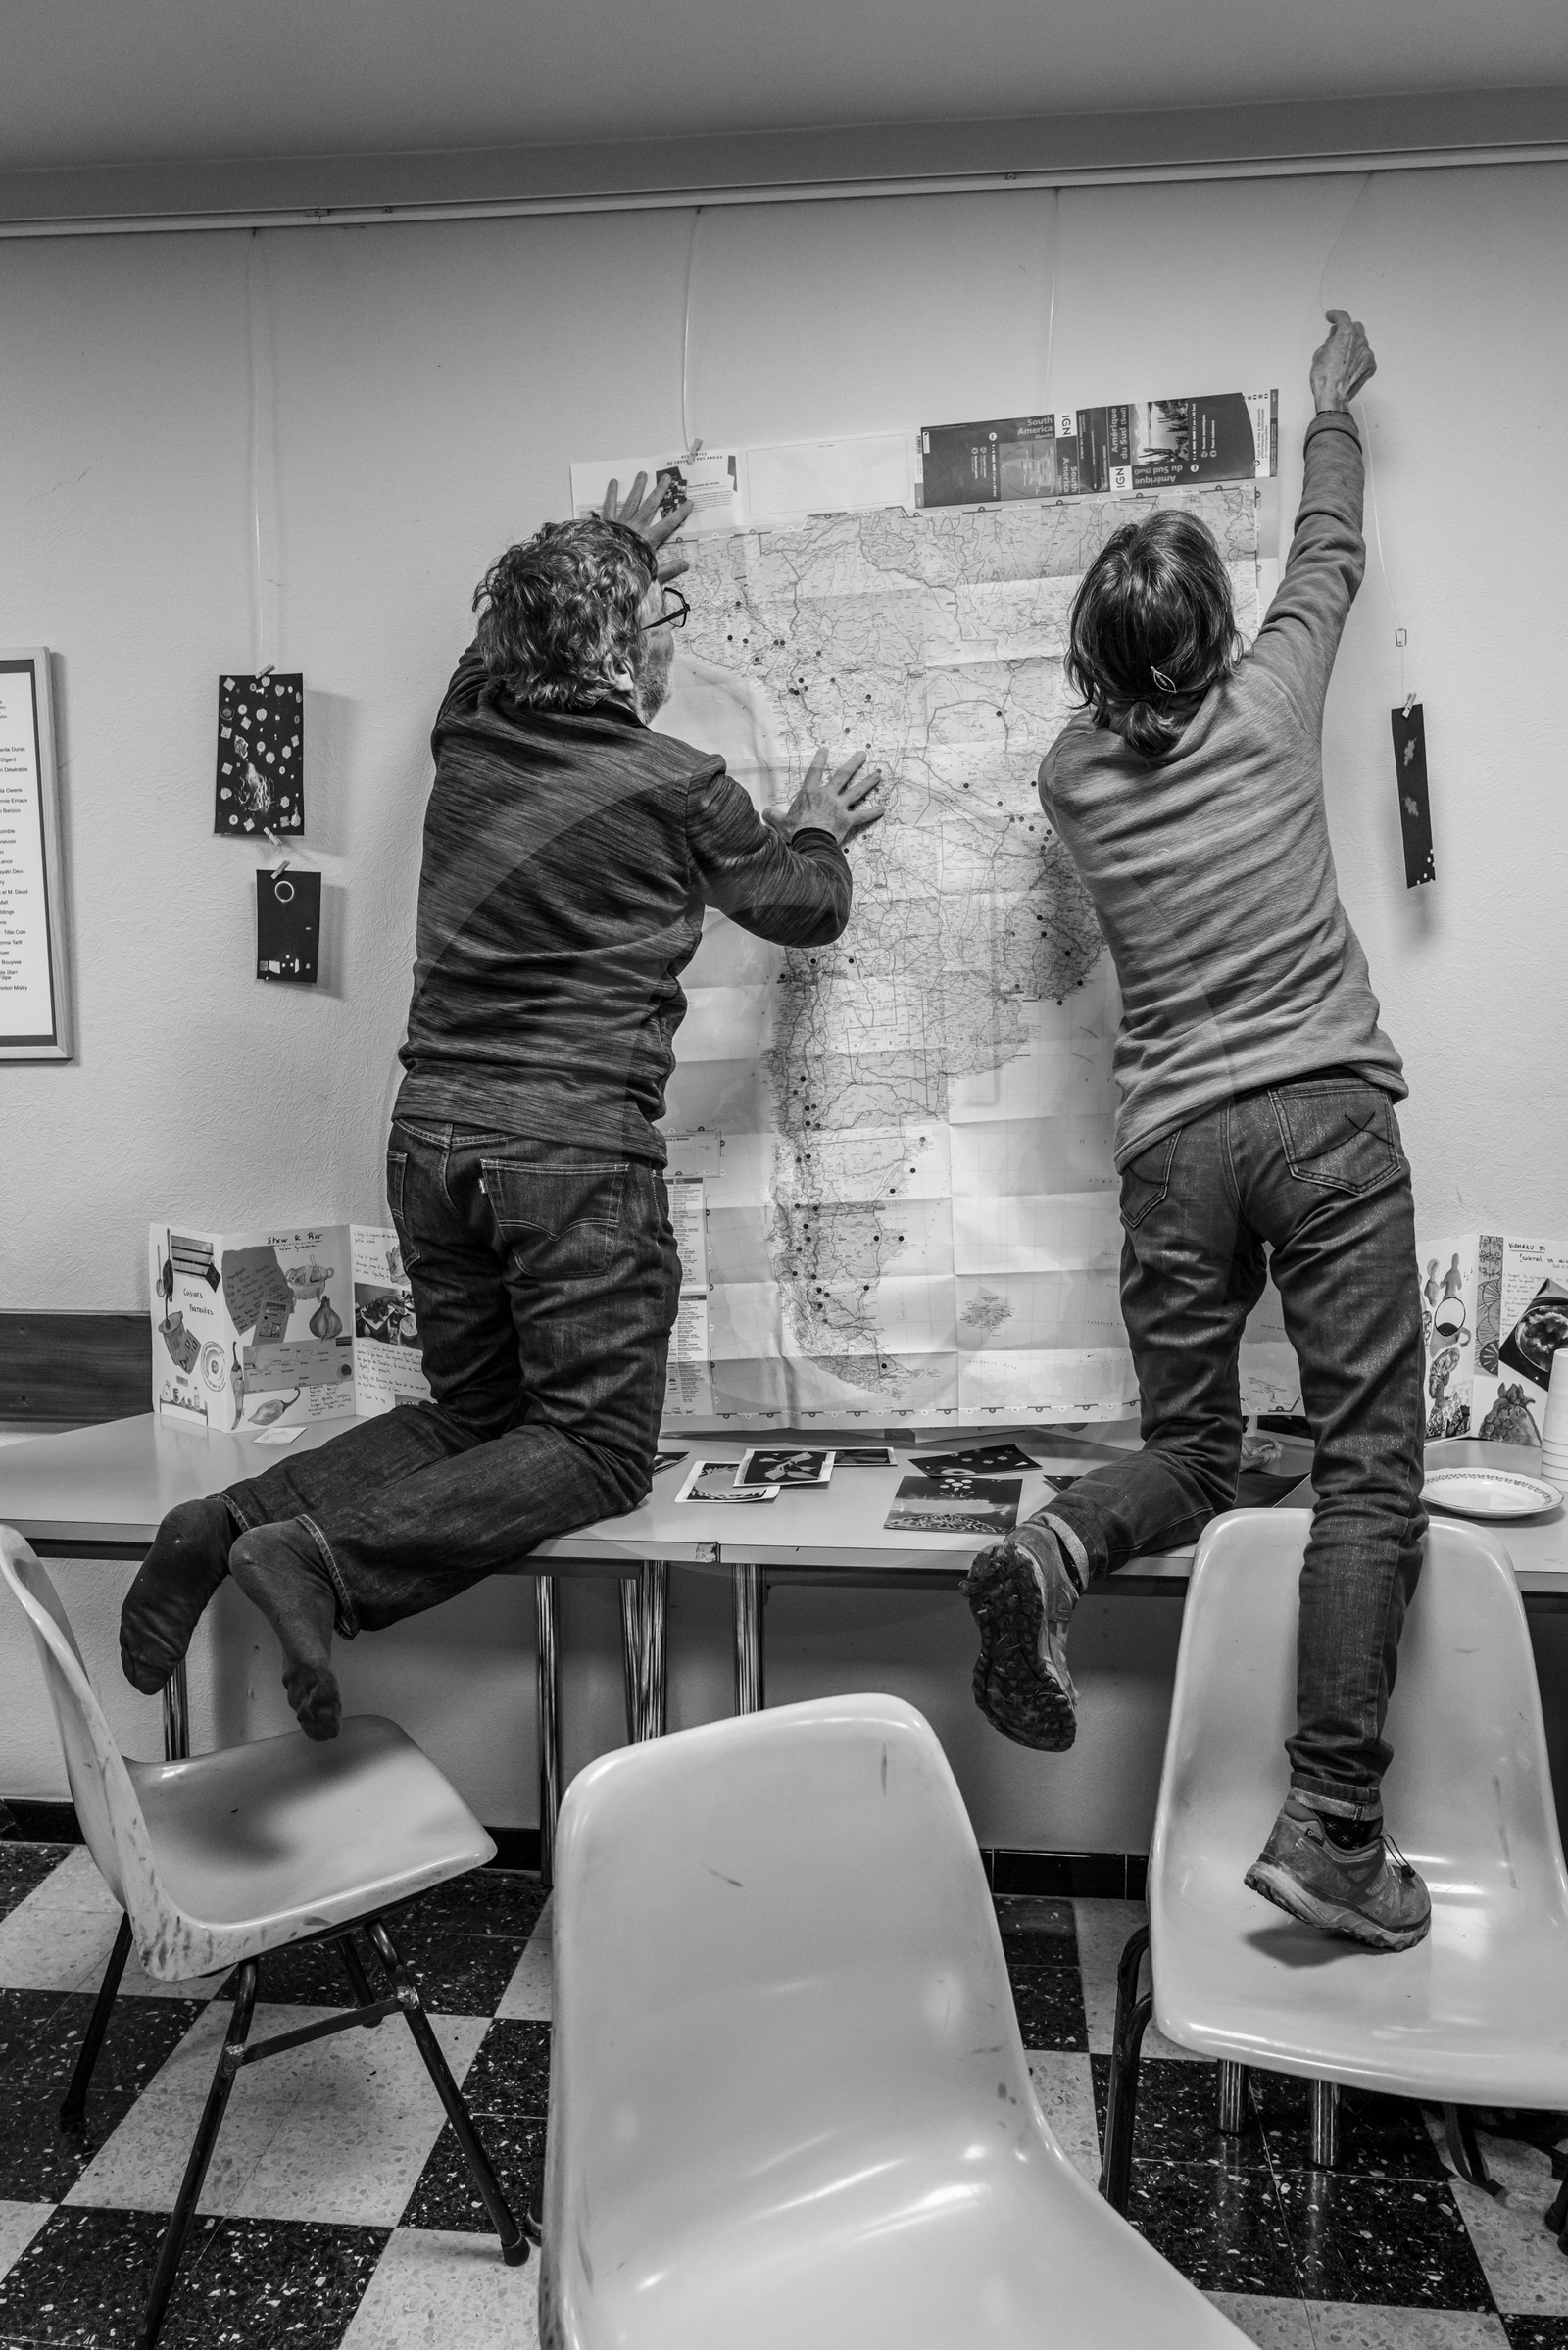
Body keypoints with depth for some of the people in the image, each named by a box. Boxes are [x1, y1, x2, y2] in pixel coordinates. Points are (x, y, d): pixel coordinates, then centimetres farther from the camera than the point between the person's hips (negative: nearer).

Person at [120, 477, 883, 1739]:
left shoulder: (467, 736, 9)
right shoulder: (680, 784, -4)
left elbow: (504, 644, 36)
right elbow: (805, 909, 13)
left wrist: (603, 554, 44)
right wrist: (817, 828, 34)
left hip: (431, 1127, 7)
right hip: (577, 1139, -6)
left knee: (474, 1415, 21)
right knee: (599, 1450, 3)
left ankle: (238, 1519, 3)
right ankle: (325, 1555, -16)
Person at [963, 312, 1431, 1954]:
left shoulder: (1070, 774, 8)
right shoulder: (1268, 702, 4)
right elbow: (1328, 557, 25)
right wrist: (1332, 401, 41)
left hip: (1173, 1143, 3)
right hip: (1327, 1114, -2)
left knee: (1189, 1453, 15)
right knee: (1369, 1470, -2)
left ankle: (1057, 1548, -16)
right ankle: (1330, 1831, -7)